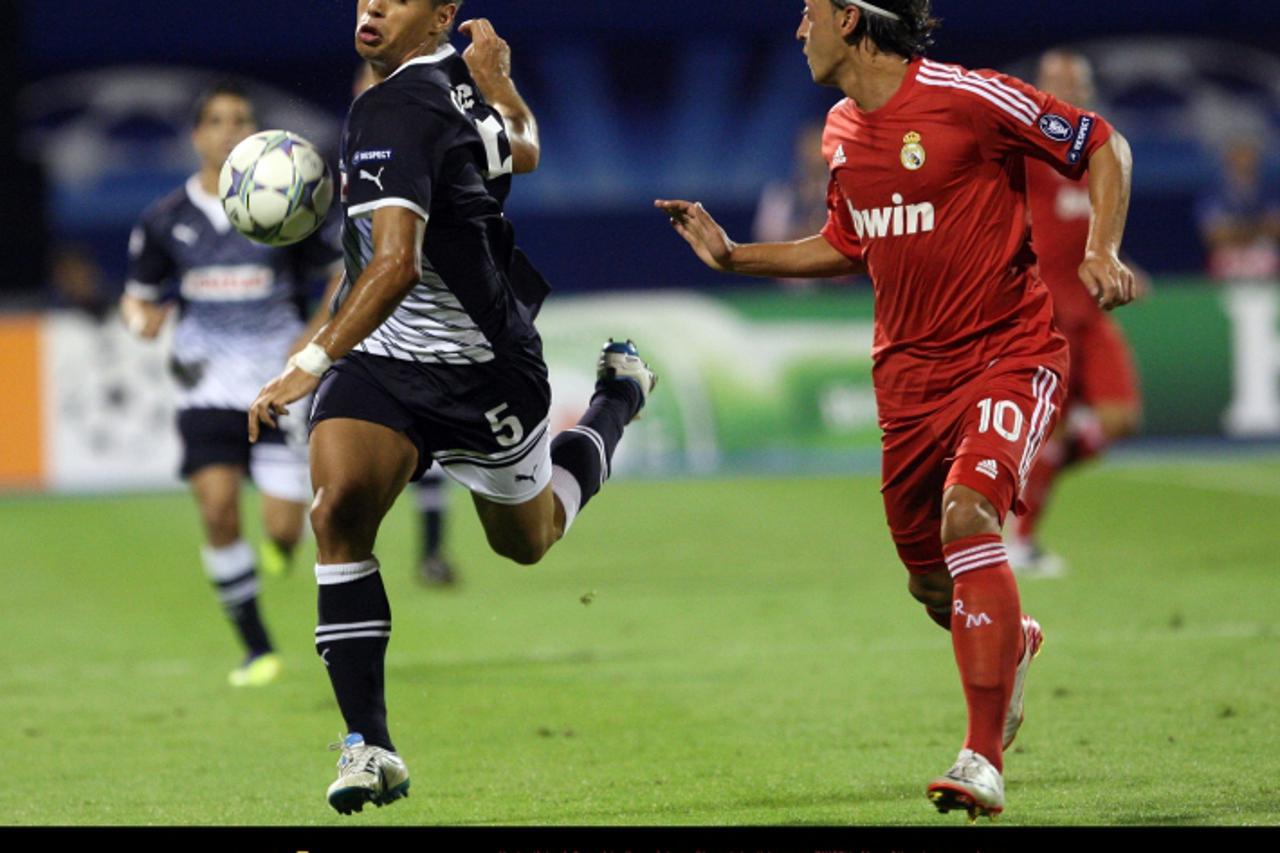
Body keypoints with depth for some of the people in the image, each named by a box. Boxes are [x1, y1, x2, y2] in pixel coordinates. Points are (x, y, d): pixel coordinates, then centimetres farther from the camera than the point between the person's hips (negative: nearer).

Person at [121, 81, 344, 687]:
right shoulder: (166, 220, 4)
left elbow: (343, 278, 7)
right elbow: (139, 295, 14)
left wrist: (313, 337, -9)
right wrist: (141, 315, -10)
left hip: (279, 384, -1)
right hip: (207, 383, 1)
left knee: (283, 532, -9)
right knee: (217, 510, -16)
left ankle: (276, 548, 31)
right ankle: (256, 649, -1)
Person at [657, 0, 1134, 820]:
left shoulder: (967, 98, -14)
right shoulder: (843, 131, 8)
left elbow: (1103, 147, -7)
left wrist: (1102, 252, -20)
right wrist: (733, 255, 17)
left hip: (1009, 352, -7)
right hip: (911, 371, 7)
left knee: (967, 515, -28)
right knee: (933, 580, 9)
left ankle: (984, 760, -25)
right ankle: (1010, 643, 47)